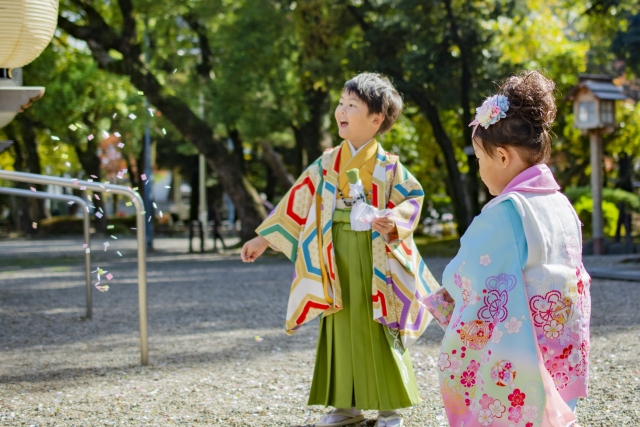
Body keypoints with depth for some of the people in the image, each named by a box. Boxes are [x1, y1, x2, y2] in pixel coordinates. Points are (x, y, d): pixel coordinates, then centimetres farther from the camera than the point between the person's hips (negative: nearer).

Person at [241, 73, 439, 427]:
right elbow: (299, 201, 9)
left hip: (375, 260, -4)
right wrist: (264, 239, 8)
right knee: (340, 329, 8)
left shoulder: (388, 166, -4)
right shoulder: (327, 163, 6)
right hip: (337, 261, 4)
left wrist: (394, 222, -24)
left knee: (378, 330, 0)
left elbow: (412, 199, -3)